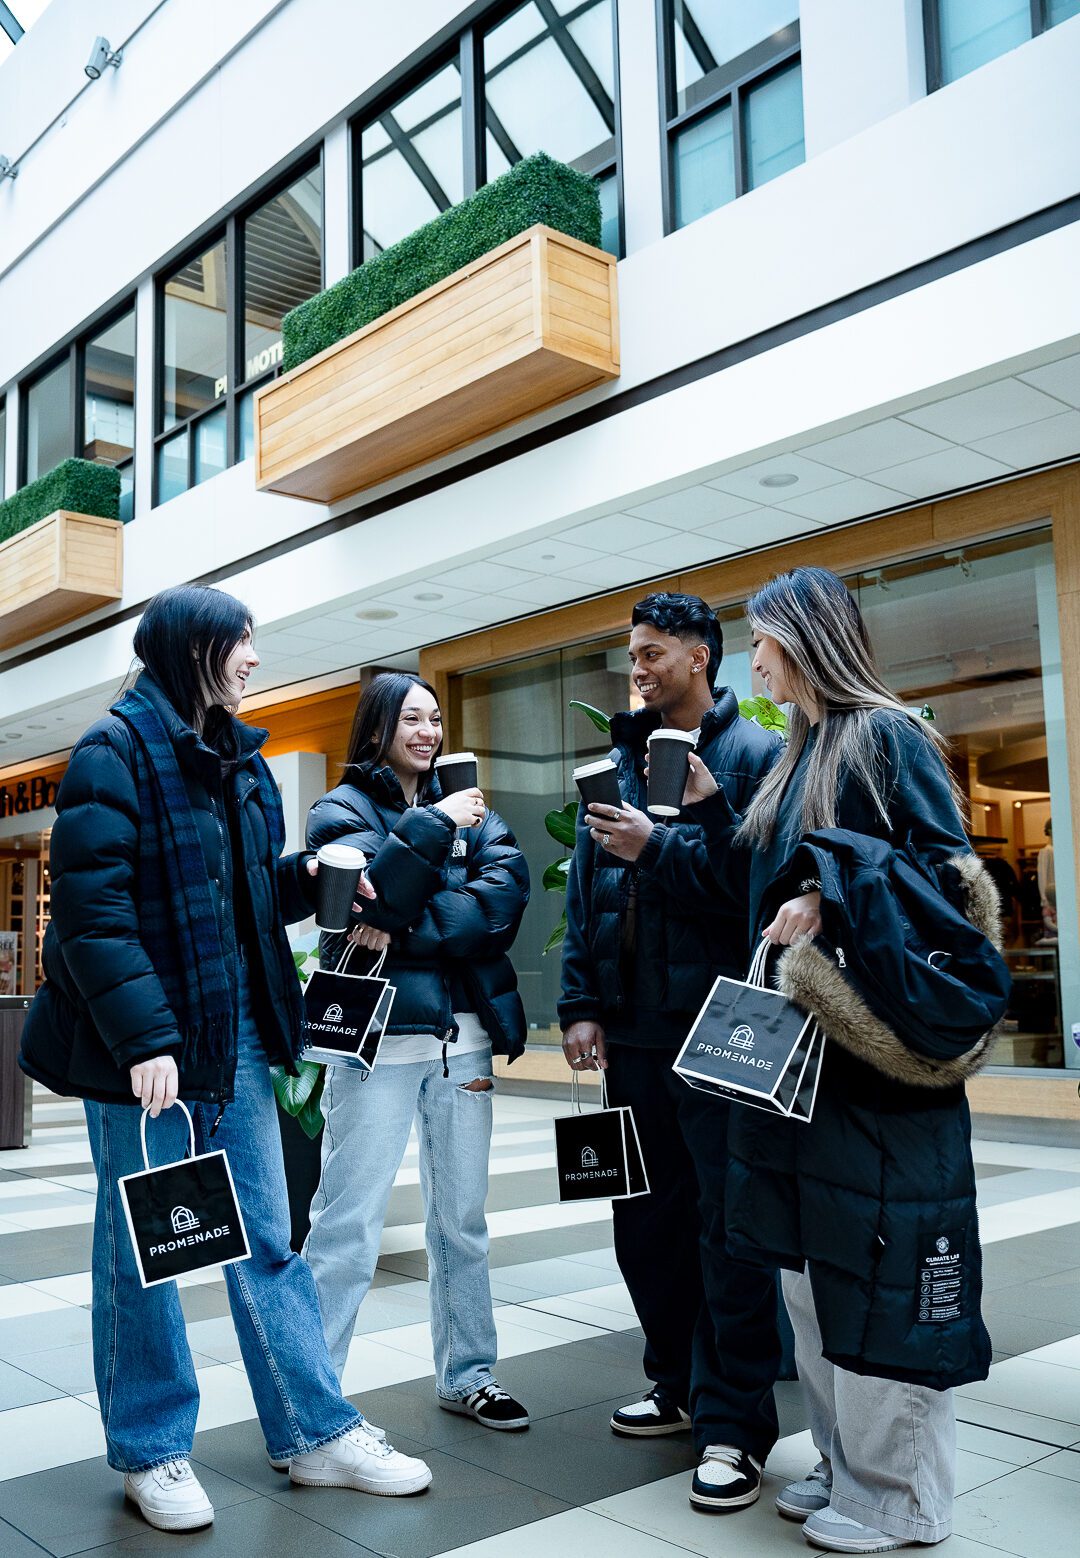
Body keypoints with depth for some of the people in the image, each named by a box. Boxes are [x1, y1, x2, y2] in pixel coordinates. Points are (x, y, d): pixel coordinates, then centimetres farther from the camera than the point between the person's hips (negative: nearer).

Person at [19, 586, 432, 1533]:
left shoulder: (239, 761, 12)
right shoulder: (115, 752, -11)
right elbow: (91, 905, -18)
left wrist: (304, 877, 0)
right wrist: (143, 1038, -24)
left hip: (234, 1031, 7)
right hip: (142, 1040, -7)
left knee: (268, 1238, 12)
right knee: (141, 1246, 8)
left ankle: (317, 1435, 22)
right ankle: (151, 1452, 24)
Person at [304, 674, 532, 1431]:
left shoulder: (469, 808, 13)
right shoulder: (343, 808, 3)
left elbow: (507, 893, -5)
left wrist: (410, 928, -16)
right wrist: (434, 827, -16)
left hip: (463, 1034, 5)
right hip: (378, 1034, -4)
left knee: (463, 1218, 14)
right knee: (348, 1225, -6)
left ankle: (468, 1374, 27)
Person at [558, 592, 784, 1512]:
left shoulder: (755, 755, -5)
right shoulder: (621, 759, 14)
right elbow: (585, 889, 12)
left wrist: (658, 846, -18)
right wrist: (582, 1005, 5)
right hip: (634, 1032, 7)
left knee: (727, 1228, 1)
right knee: (646, 1218, 15)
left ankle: (737, 1423, 13)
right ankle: (680, 1384, 33)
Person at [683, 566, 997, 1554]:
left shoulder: (890, 735, -7)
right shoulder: (796, 755, 17)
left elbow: (950, 866, -14)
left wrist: (832, 888, -23)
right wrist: (709, 807, 11)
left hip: (878, 1052, -9)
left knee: (876, 1270, 0)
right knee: (809, 1270, 14)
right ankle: (845, 1465, 28)